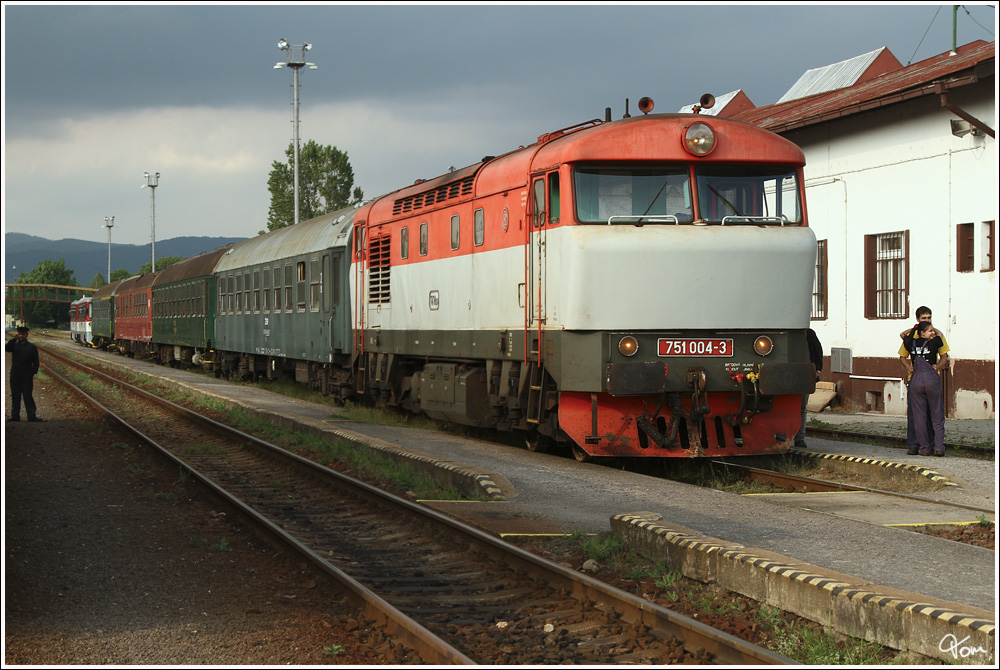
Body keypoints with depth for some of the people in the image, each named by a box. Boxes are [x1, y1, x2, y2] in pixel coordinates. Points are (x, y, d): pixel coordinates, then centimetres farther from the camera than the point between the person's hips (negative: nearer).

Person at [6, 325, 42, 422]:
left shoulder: (32, 347, 7)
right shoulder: (14, 345, 9)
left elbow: (35, 362, 5)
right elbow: (6, 348, -14)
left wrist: (33, 373, -7)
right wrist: (14, 340, -24)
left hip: (27, 375, -2)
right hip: (15, 376, 2)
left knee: (28, 395, -4)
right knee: (15, 395, 4)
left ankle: (31, 415, -3)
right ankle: (15, 416, 8)